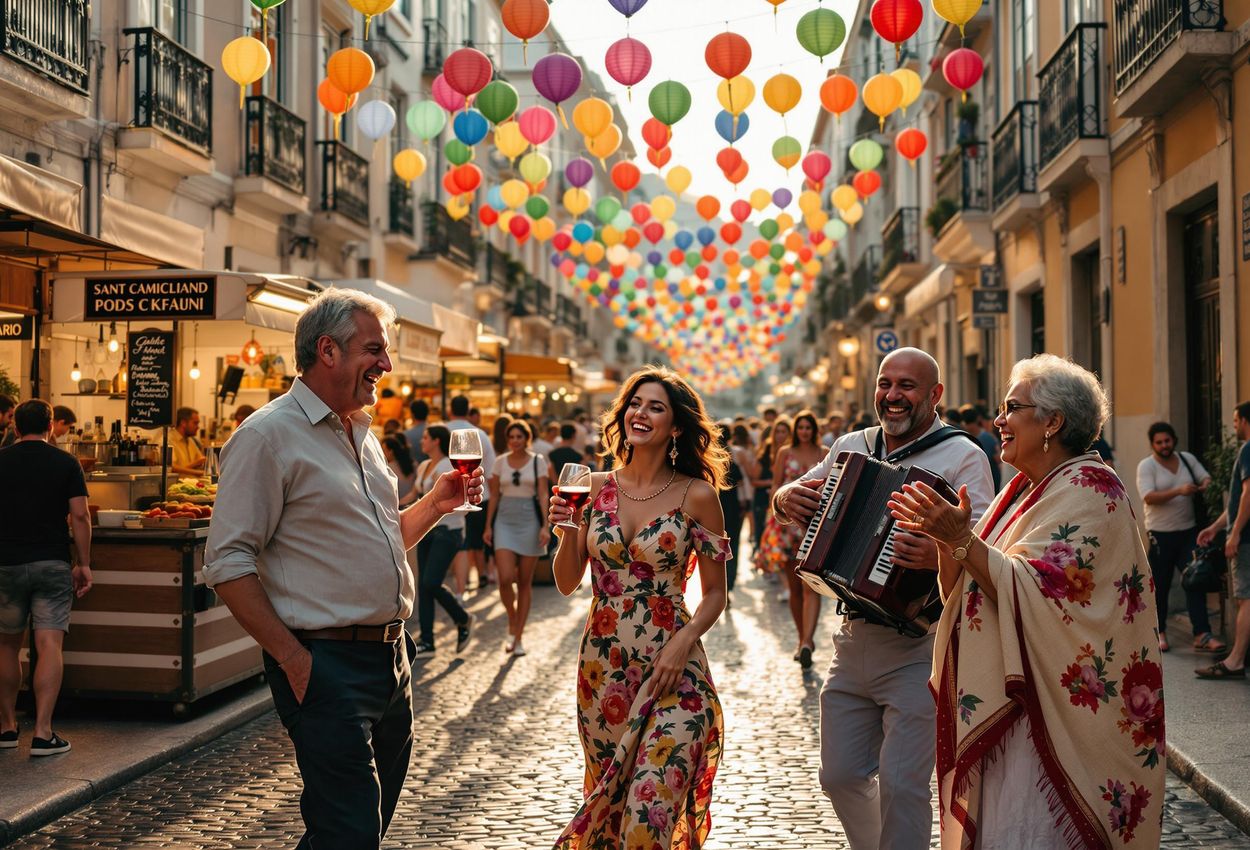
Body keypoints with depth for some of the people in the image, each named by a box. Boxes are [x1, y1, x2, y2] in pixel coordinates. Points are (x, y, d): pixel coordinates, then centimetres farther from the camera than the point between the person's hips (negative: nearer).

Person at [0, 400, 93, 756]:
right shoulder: (66, 463, 0)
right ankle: (42, 733, -9)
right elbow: (80, 515, -6)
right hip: (52, 564, -2)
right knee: (49, 646, -4)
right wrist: (84, 564, 0)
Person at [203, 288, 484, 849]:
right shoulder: (268, 435, -12)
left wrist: (437, 503, 8)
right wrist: (293, 658, -19)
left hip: (392, 658, 8)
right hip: (328, 666, -8)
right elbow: (227, 564, -16)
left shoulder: (362, 435, 15)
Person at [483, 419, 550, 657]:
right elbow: (494, 495, 10)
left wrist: (545, 526, -10)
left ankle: (518, 637, 12)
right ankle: (512, 623, 14)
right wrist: (488, 526, 6)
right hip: (505, 520, 1)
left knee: (525, 582, 3)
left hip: (529, 520, -1)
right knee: (505, 578, -13)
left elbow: (543, 495, -1)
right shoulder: (501, 462, 7)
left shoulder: (538, 462, 2)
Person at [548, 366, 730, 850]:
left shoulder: (697, 495, -5)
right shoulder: (595, 487, 3)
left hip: (670, 669, -3)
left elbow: (714, 593, 1)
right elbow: (566, 583, 6)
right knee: (605, 803, 16)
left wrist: (684, 641, -15)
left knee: (649, 810, -12)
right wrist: (568, 532, -11)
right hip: (602, 665, 4)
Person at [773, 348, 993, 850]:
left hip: (918, 647, -6)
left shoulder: (961, 456, -7)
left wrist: (941, 554, -40)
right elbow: (790, 498, 19)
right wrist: (787, 498, -5)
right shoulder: (851, 447, 11)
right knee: (841, 776, 13)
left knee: (901, 784, -5)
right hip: (853, 640, 6)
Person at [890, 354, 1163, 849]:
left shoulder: (1088, 488, -11)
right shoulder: (1024, 489, 15)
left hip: (1050, 711, -8)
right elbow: (965, 590, 11)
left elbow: (1034, 592, -23)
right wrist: (944, 539, -7)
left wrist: (961, 539, -28)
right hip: (1003, 707, 9)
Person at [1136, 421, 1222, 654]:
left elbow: (1206, 478, 9)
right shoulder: (1146, 466, -6)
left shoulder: (1188, 459, 9)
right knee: (1160, 586, 5)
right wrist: (1178, 491, -30)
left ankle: (1202, 635, -6)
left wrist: (1205, 485, -16)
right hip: (1160, 535, -3)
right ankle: (1159, 632, 20)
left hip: (1189, 531, 3)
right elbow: (1148, 497, -18)